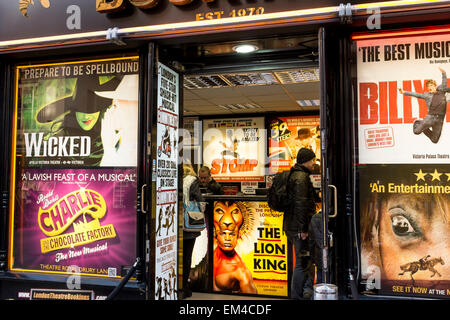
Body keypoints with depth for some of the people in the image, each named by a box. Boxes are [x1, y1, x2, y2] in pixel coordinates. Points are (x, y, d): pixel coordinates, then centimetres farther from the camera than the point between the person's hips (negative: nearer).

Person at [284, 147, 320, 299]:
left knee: (307, 260, 18)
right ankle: (297, 296, 8)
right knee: (303, 263, -2)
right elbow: (301, 203, -21)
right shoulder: (301, 177, -15)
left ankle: (308, 291, 26)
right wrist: (303, 229, -21)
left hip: (292, 226, 10)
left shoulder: (294, 175, 17)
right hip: (299, 227, -10)